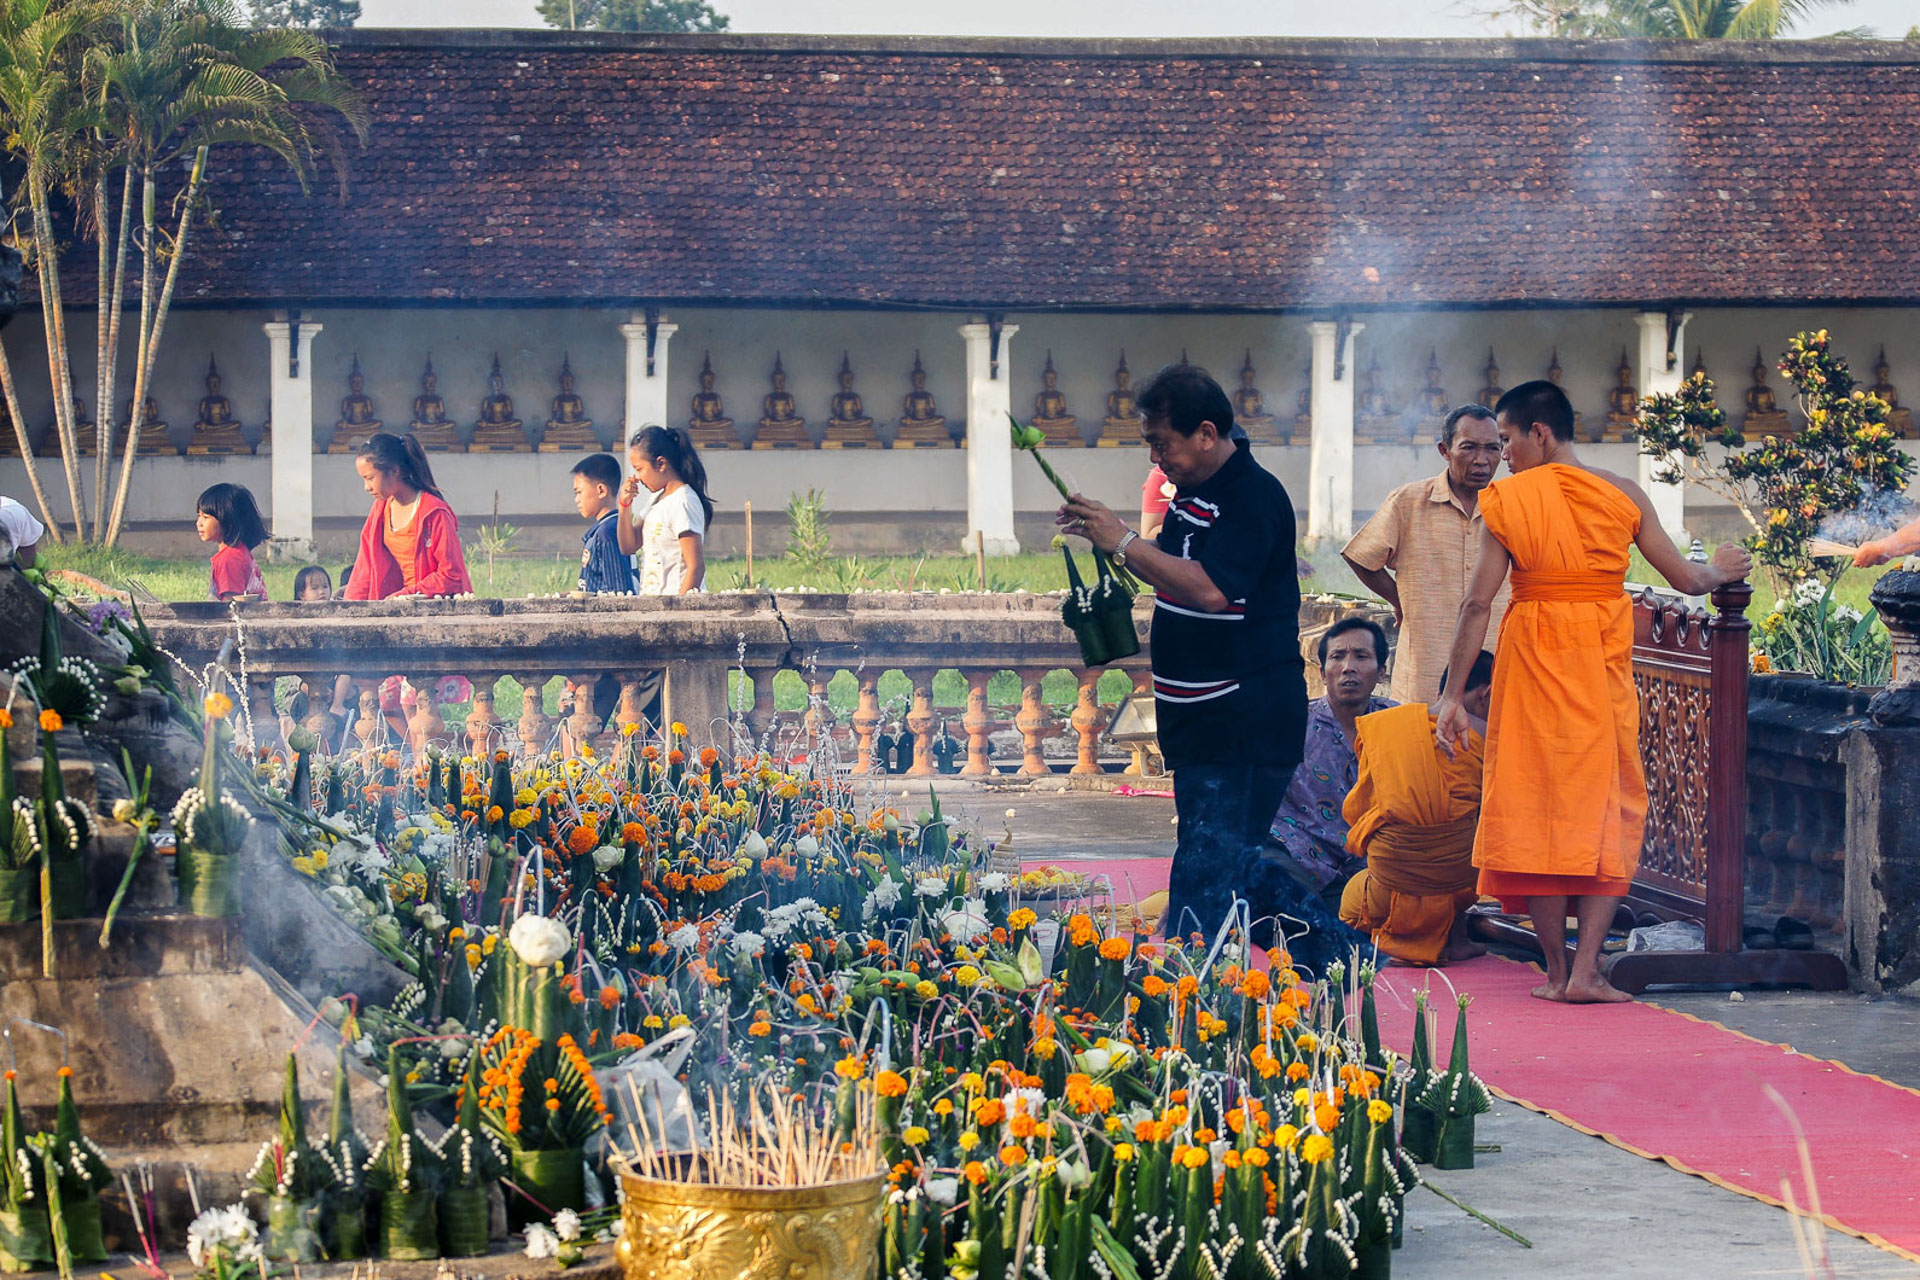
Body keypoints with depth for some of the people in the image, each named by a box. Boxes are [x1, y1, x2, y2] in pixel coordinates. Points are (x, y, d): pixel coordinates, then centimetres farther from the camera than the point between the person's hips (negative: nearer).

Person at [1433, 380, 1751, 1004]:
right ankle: (1586, 969, -4)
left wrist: (1453, 694, -1)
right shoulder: (1623, 495, 0)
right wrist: (1721, 571, 28)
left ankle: (1557, 969, 6)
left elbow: (1478, 603, -5)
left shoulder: (1505, 499, -4)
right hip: (1603, 668, 1)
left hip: (1532, 659, -1)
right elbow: (1685, 579, 4)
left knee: (1536, 803, 6)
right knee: (1607, 807, 6)